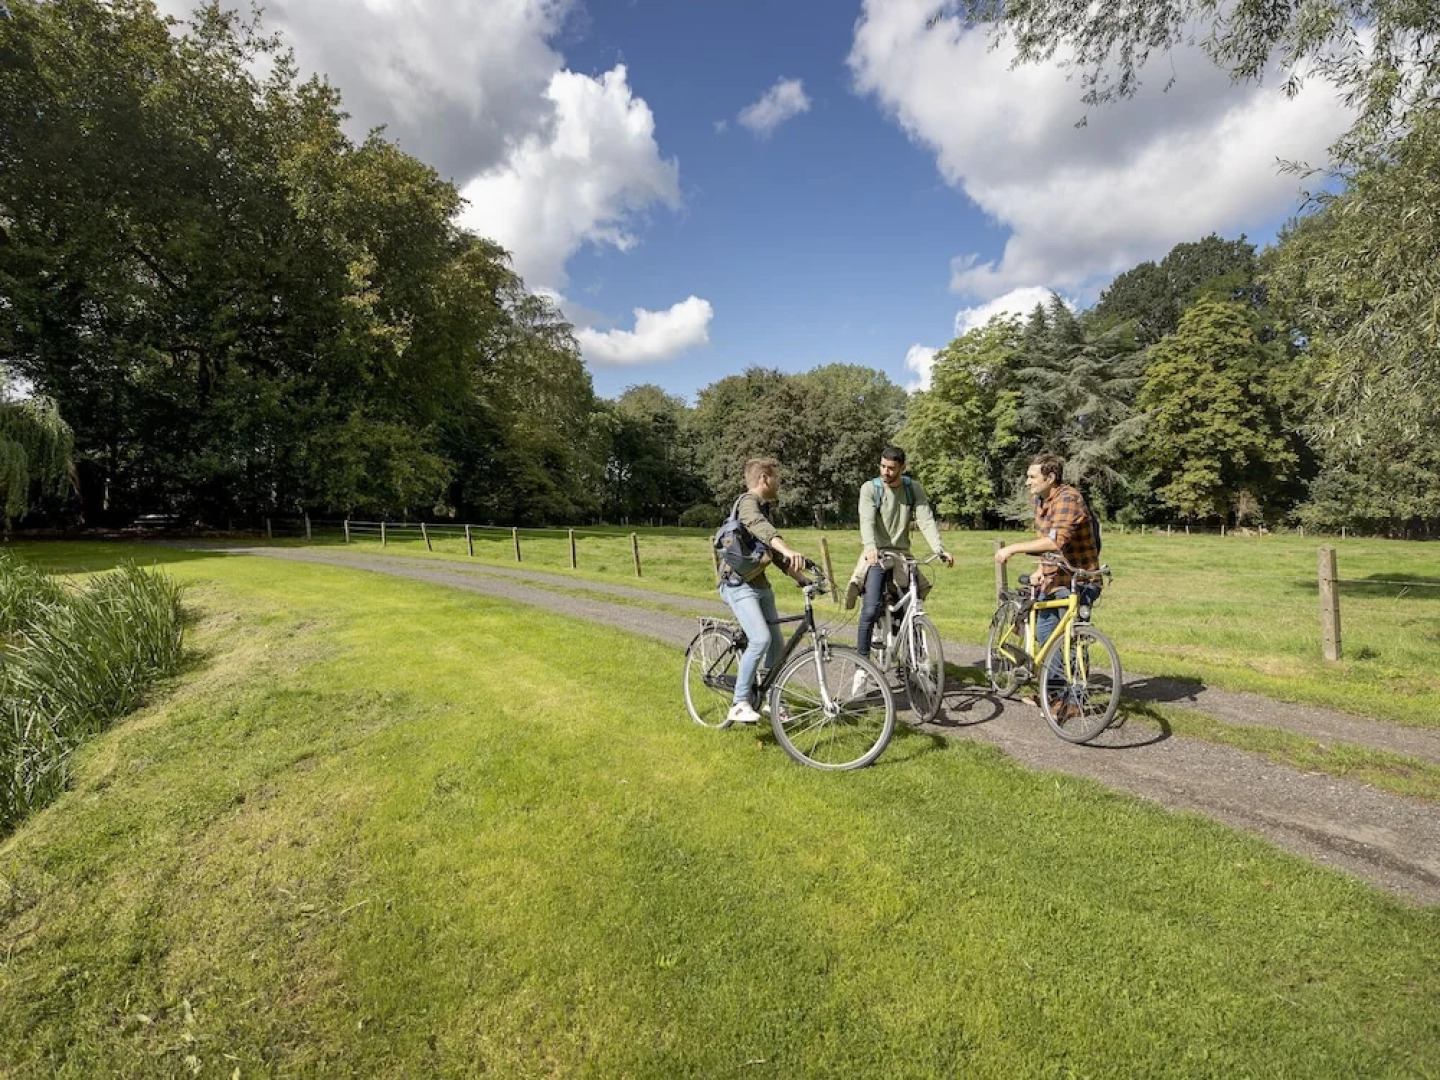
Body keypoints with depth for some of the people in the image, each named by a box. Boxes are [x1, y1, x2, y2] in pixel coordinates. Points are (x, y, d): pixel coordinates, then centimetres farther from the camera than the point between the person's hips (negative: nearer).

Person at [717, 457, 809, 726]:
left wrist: (802, 578, 16)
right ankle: (739, 704, -14)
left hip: (759, 584, 9)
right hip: (739, 583, -9)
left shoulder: (764, 508, 19)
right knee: (761, 640, -23)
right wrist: (789, 550, -52)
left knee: (776, 643, 9)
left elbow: (773, 552, 23)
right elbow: (760, 528, -35)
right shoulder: (747, 502, -12)